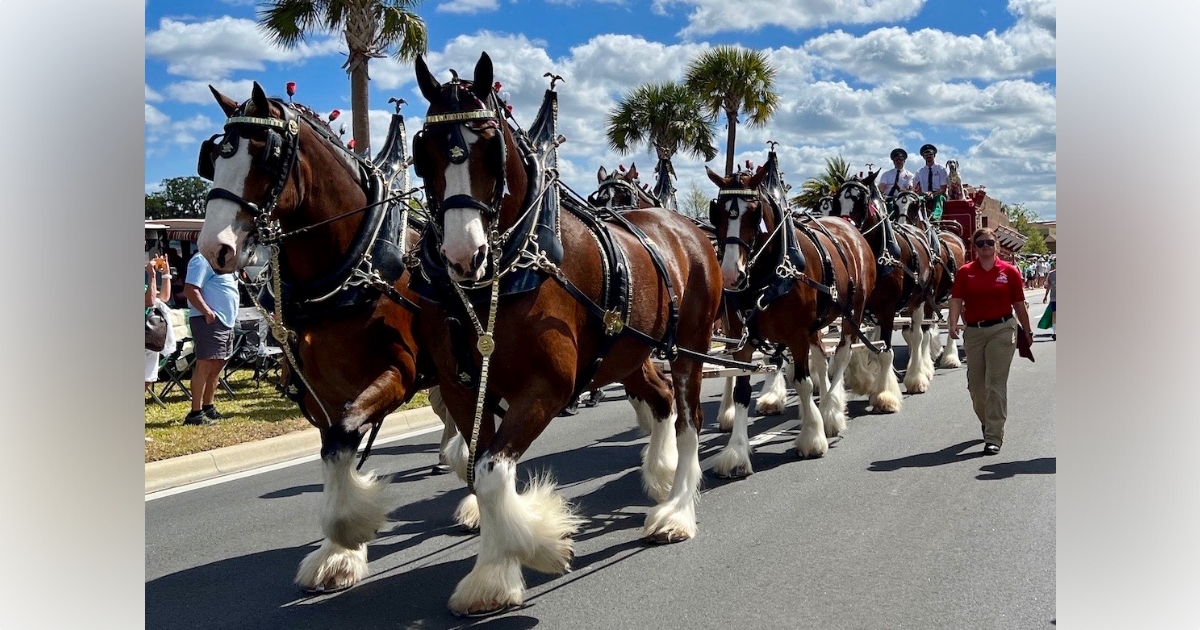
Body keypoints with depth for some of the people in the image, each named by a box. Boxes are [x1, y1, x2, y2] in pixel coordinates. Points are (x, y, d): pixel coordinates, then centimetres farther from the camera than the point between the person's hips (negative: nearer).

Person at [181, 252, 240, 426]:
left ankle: (208, 407, 24)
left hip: (226, 321, 10)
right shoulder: (203, 260, -10)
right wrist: (207, 312, -25)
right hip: (209, 320, -10)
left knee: (218, 365, 14)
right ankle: (195, 413, -9)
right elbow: (190, 290, -20)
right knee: (205, 364, -11)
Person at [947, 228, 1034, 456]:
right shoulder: (964, 272, 2)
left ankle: (994, 437, -5)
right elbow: (956, 300, -6)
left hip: (1002, 331, -3)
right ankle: (986, 423, 39)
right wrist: (953, 324, -22)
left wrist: (1027, 332, 11)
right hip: (973, 332, 3)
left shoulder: (1009, 271, 0)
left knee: (995, 383, -7)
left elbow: (1019, 304, 5)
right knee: (975, 383, 12)